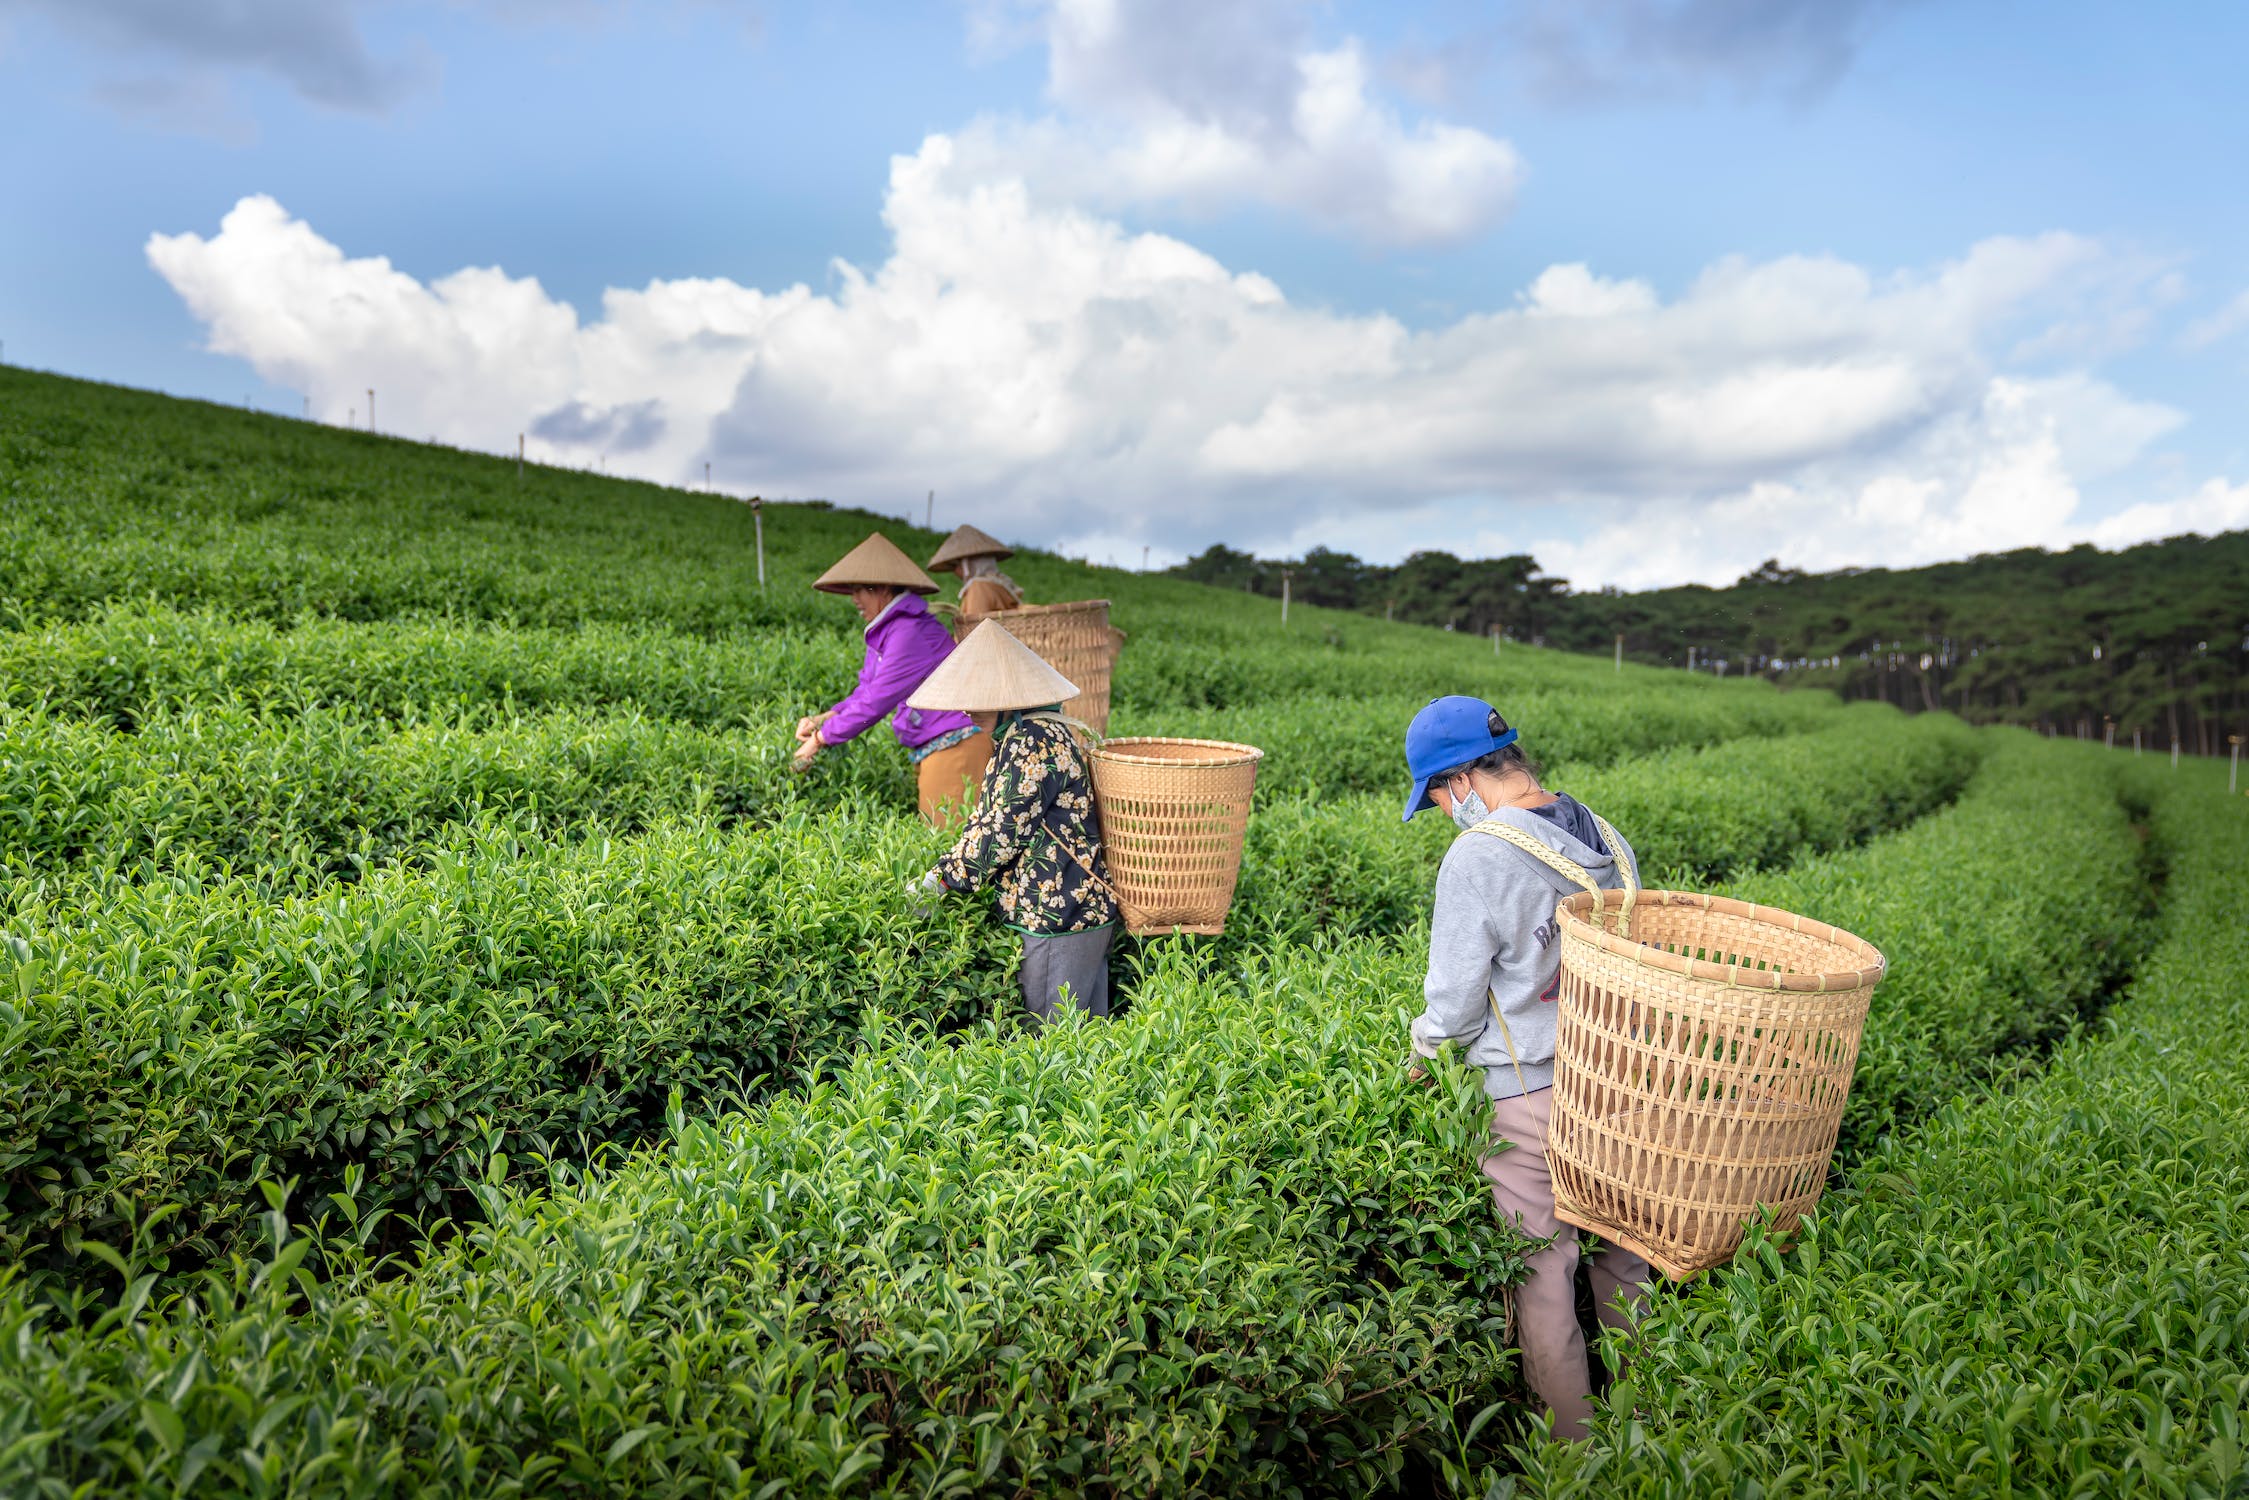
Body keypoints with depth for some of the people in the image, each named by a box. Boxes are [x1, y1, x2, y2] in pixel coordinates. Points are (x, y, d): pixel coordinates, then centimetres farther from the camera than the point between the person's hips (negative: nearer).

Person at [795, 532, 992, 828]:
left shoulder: (911, 633, -20)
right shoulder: (884, 631, 12)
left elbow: (875, 701, -20)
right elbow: (865, 692, 14)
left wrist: (821, 739, -11)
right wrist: (824, 718, -2)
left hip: (955, 744, -10)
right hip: (931, 749, 10)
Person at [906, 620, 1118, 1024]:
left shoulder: (1033, 743, -19)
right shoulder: (1036, 732, 14)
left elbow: (1003, 831, -20)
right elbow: (991, 816, 18)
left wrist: (943, 879, -9)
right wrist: (948, 870, 12)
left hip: (1059, 917, -10)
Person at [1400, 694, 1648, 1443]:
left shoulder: (1478, 857, -19)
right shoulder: (1607, 838, 1)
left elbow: (1455, 1005, -13)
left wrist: (1422, 1052, 6)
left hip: (1531, 1093, -7)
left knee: (1542, 1270, 9)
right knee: (1620, 1252, 22)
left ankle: (1571, 1442, 23)